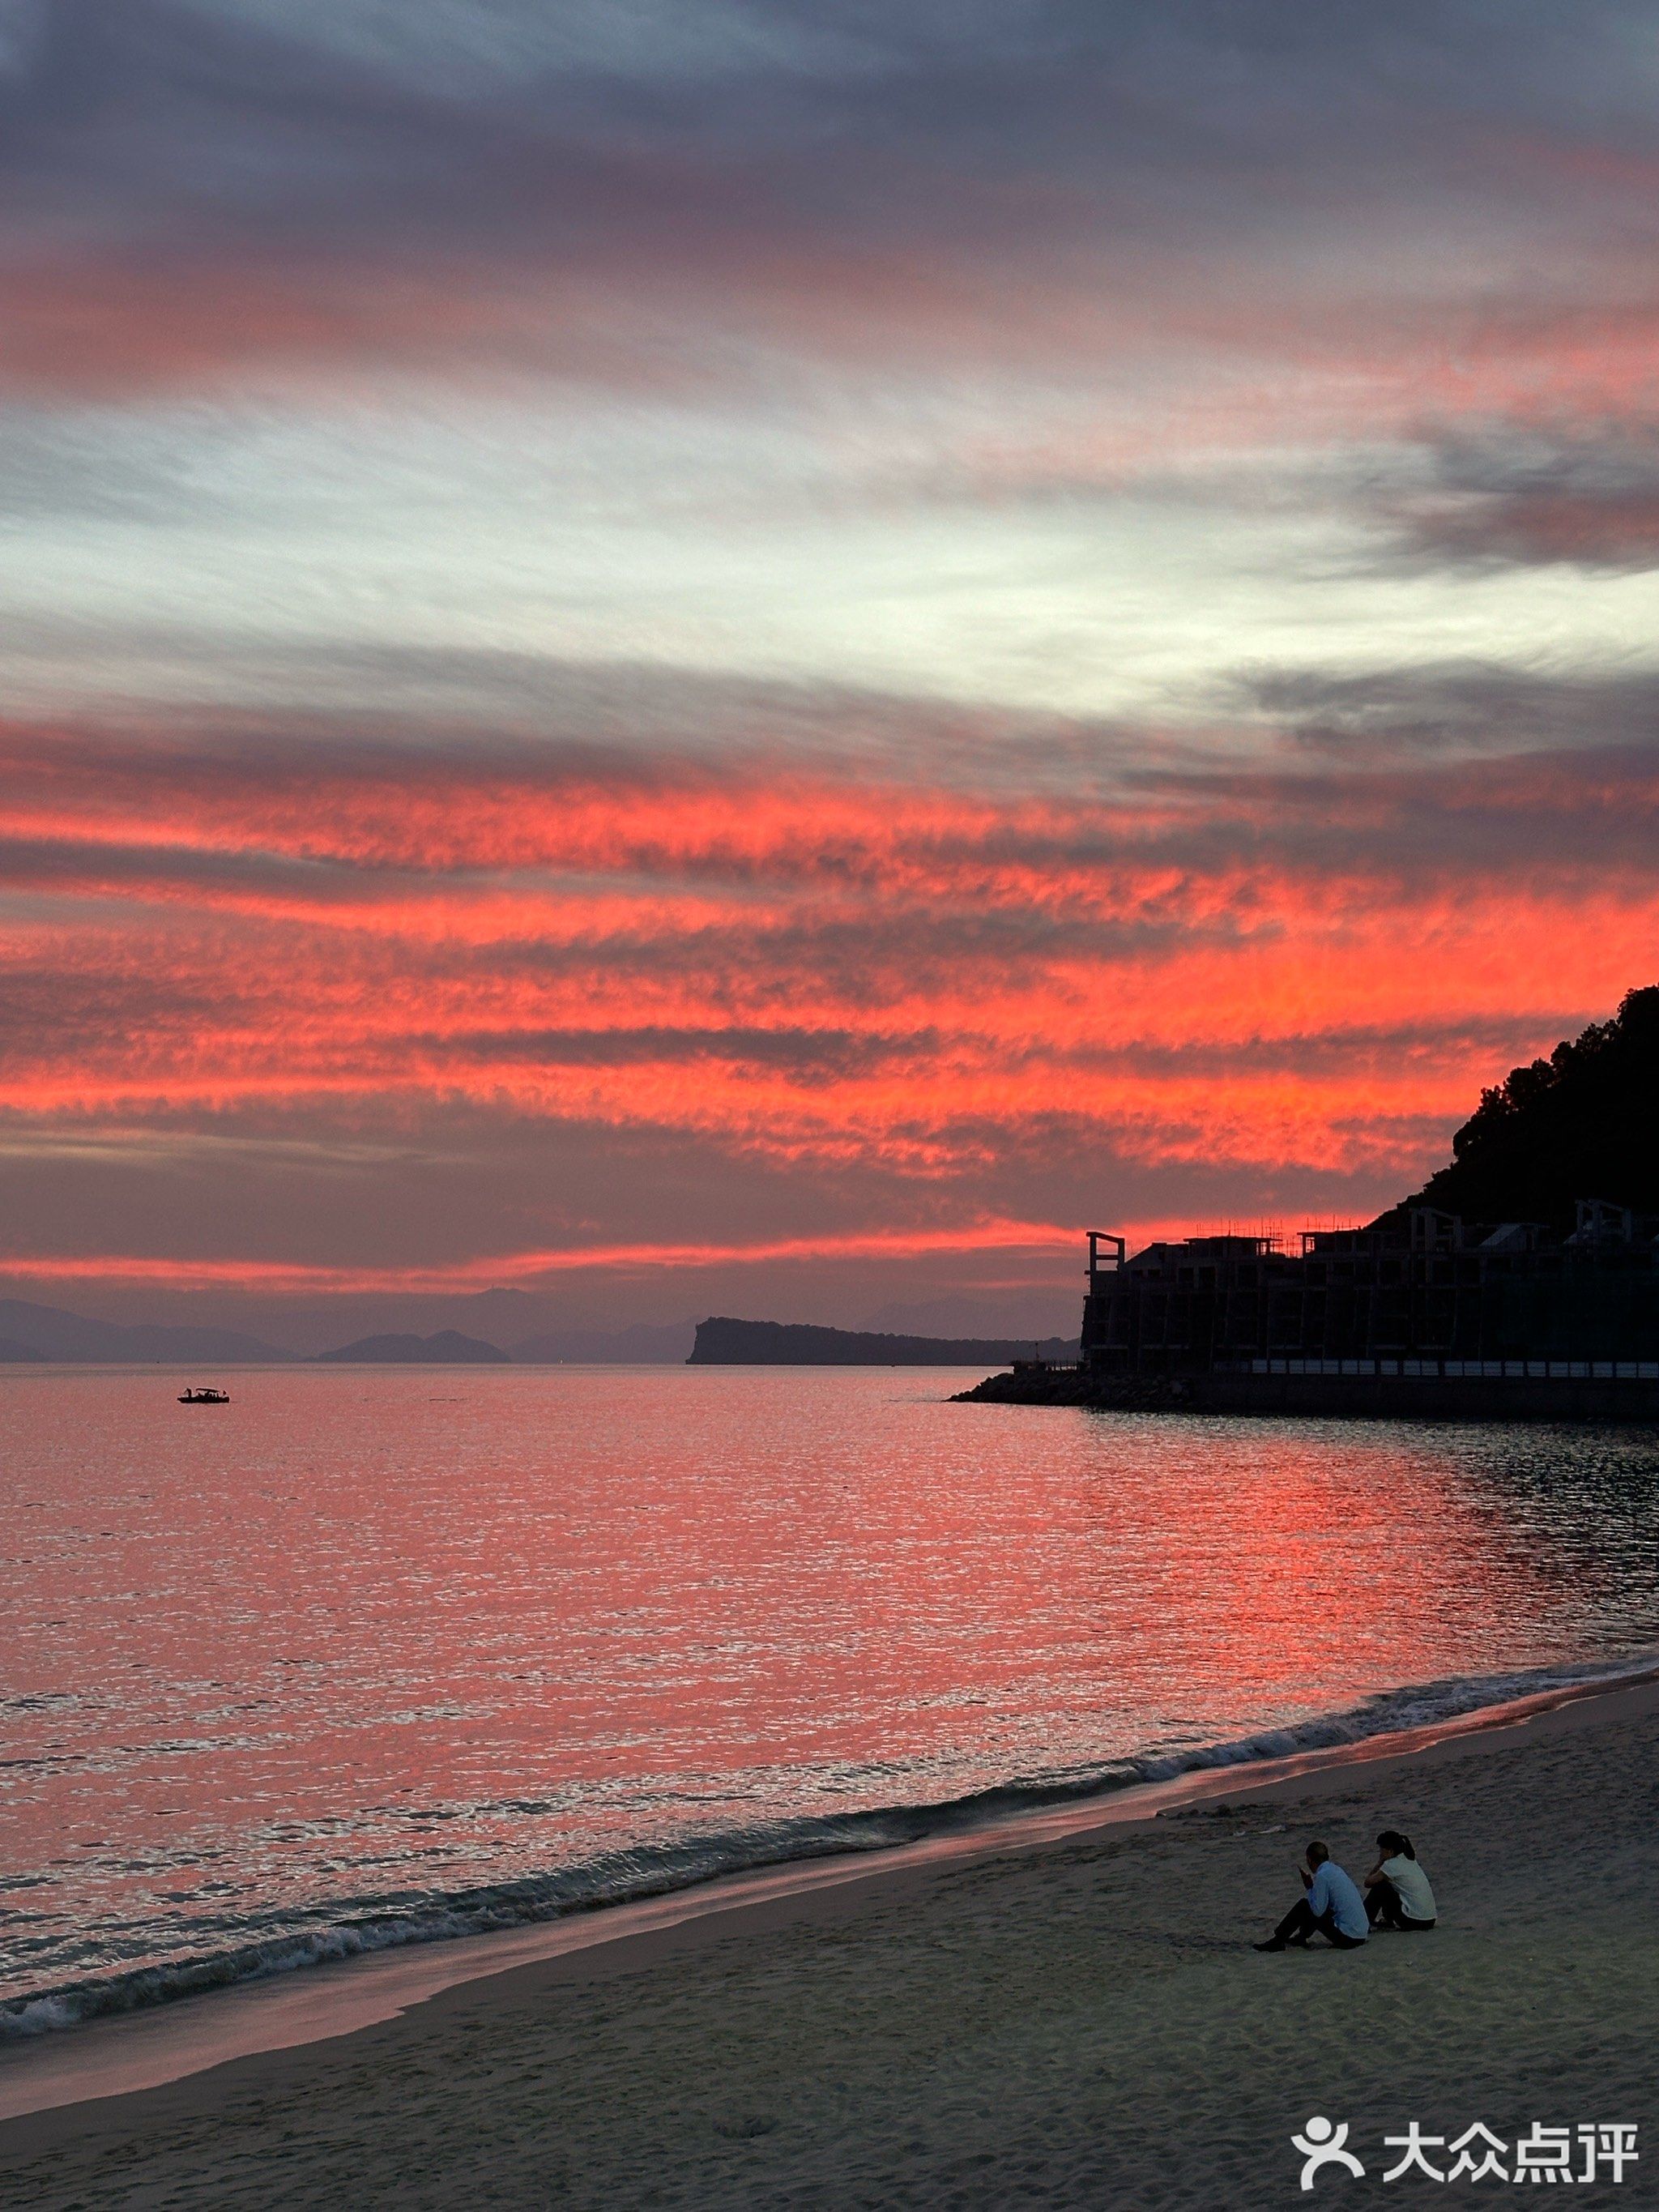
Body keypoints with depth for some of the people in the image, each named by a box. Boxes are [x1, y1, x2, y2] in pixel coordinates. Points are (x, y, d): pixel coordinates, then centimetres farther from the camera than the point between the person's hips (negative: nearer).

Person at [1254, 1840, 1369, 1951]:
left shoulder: (1322, 1875, -14)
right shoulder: (1336, 1869, 12)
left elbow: (1318, 1911, -13)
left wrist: (1309, 1888, -3)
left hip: (1347, 1937, -8)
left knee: (1303, 1906, 1)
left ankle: (1278, 1942, 12)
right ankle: (1300, 1938, 41)